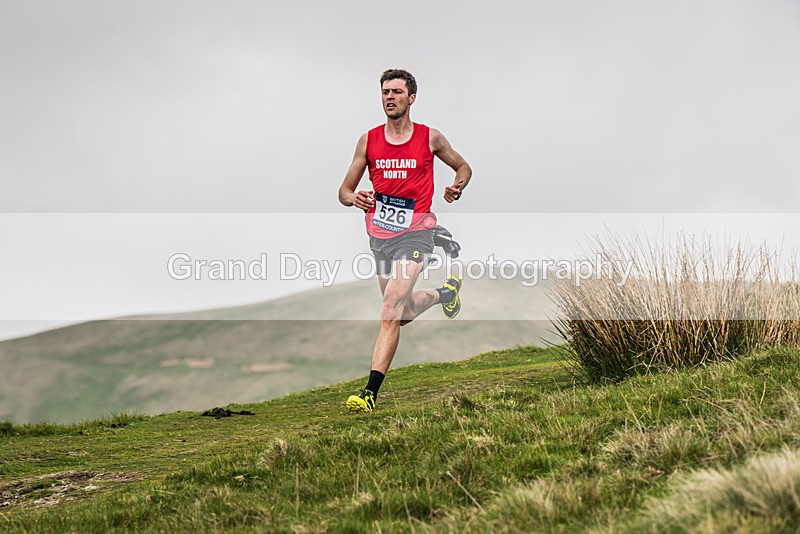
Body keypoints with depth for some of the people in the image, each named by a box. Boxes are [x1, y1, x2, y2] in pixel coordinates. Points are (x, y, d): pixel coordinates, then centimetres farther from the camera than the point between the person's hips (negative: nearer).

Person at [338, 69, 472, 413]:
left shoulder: (430, 138, 1)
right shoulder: (368, 141, 5)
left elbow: (464, 168, 17)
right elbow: (344, 191, 9)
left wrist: (457, 188, -5)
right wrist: (355, 199, -15)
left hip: (415, 232, -4)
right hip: (379, 235, 5)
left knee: (390, 311, -20)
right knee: (404, 313, 18)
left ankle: (370, 392, -22)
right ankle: (445, 292, 50)